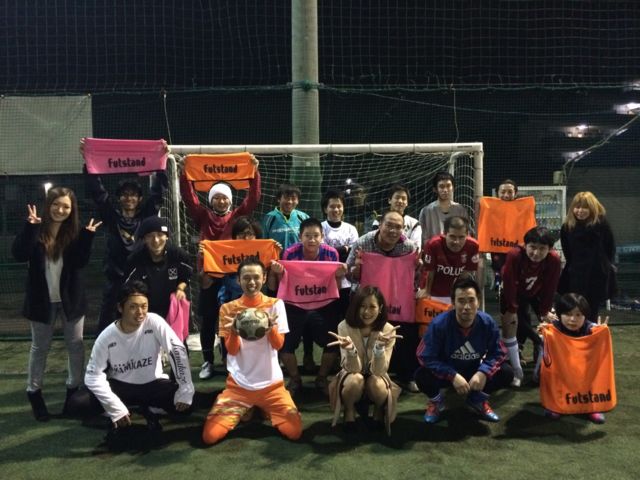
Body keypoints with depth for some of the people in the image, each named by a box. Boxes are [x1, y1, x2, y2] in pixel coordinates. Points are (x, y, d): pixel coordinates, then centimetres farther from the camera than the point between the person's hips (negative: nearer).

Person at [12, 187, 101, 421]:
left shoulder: (75, 230, -4)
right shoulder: (36, 229, -8)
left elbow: (81, 262, -12)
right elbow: (19, 255, -22)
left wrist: (87, 236, -23)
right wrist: (29, 226, -32)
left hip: (71, 297, 1)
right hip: (42, 298, -1)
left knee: (75, 344, 7)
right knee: (40, 347, 12)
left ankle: (74, 389, 23)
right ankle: (34, 391, 26)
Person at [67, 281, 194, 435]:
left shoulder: (155, 322, -20)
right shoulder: (106, 337, -16)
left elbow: (178, 350, -21)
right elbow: (93, 376, -14)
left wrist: (185, 391, -26)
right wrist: (116, 409, -22)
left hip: (153, 385, 0)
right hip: (120, 386, 0)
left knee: (184, 404, -26)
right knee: (77, 403, -22)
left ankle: (149, 410, 6)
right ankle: (116, 416, 7)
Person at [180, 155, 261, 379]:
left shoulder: (237, 216, 7)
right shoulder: (203, 216, 8)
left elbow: (253, 198, -1)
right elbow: (188, 196, 0)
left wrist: (254, 172, -9)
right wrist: (184, 172, -10)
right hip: (208, 274, 1)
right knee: (208, 320, 6)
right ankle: (207, 362, 16)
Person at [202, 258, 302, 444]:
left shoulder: (275, 304, -3)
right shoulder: (228, 308, -2)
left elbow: (278, 345, -8)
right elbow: (231, 350, -6)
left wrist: (271, 327, -30)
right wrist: (234, 331, -27)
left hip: (271, 383, 0)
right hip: (238, 384, 0)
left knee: (294, 431, -14)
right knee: (210, 435, -12)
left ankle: (263, 411, 18)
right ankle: (245, 412, 19)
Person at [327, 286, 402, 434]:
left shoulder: (388, 330, -18)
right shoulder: (345, 327, -19)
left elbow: (379, 370, -25)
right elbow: (353, 369, -25)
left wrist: (380, 346, -43)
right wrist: (350, 349, -46)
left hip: (376, 377, 1)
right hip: (352, 377, -1)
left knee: (375, 383, -34)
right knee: (356, 380, -35)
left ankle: (379, 410, 3)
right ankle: (349, 411, -1)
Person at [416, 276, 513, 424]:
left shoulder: (487, 322, -19)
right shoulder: (439, 324, -26)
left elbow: (498, 353, -11)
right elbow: (426, 357, -23)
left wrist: (483, 372, -29)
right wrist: (453, 376, -31)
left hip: (474, 371, 3)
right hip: (446, 373, -2)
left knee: (507, 373, -19)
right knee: (422, 376, -32)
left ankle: (478, 399, 12)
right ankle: (436, 400, 7)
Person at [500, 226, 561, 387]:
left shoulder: (554, 260, -32)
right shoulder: (514, 255, -40)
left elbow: (550, 288, -19)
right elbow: (508, 284, -30)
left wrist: (545, 311, -12)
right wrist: (511, 310, -22)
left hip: (538, 293, 3)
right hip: (514, 293, -2)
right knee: (509, 327, -11)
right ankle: (517, 372, -1)